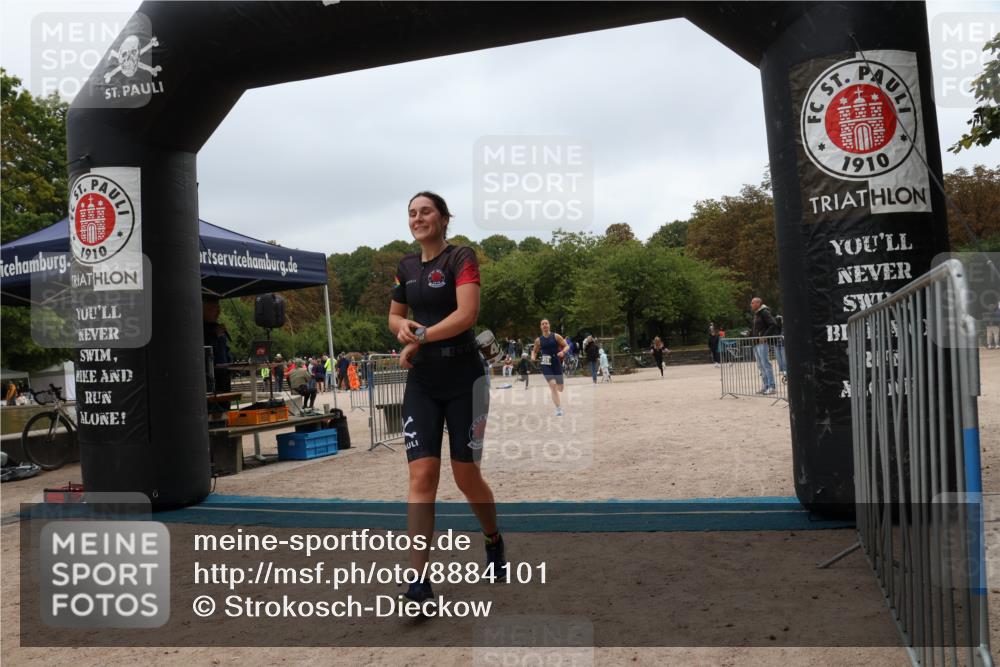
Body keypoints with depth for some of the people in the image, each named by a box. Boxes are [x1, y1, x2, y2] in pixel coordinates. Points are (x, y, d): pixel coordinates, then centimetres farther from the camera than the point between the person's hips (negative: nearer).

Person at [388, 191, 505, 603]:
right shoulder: (406, 267, 11)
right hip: (422, 384, 4)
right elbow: (394, 316, 21)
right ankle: (419, 582, -6)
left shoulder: (461, 258, -7)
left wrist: (419, 338, -16)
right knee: (421, 476, -7)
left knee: (466, 476, 4)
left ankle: (494, 543, 34)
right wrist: (403, 328, -2)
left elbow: (467, 314, -20)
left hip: (463, 379, -4)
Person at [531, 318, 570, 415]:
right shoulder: (538, 340, 4)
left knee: (560, 388, 8)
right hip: (546, 365, -1)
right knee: (553, 385, -20)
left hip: (556, 364, 1)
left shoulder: (556, 336, 0)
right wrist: (533, 356, -4)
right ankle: (558, 408, -16)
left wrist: (563, 352, -19)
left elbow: (567, 346, 2)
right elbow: (534, 350, 18)